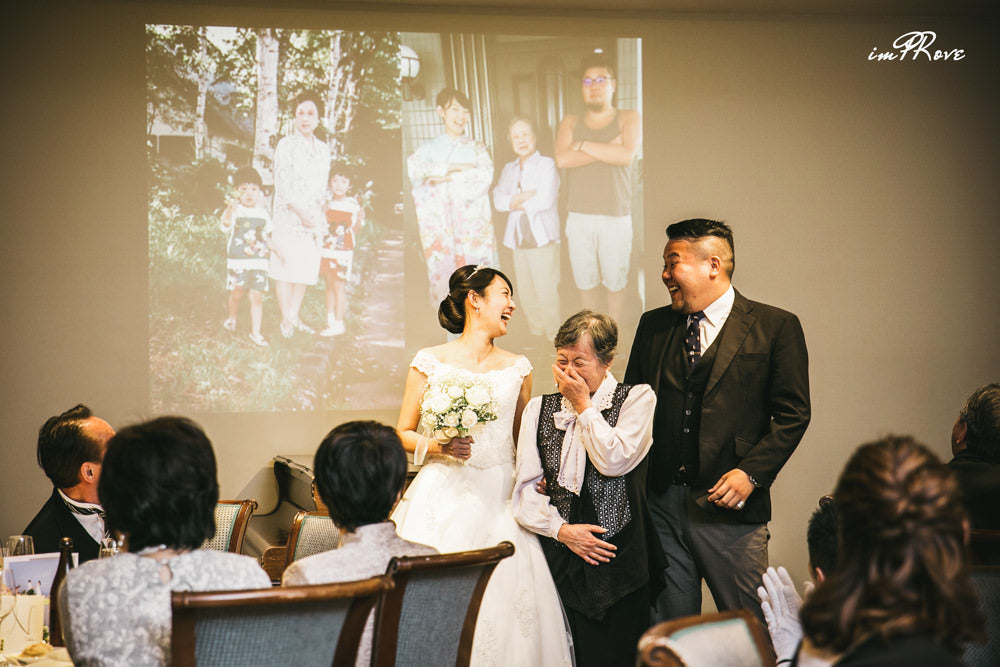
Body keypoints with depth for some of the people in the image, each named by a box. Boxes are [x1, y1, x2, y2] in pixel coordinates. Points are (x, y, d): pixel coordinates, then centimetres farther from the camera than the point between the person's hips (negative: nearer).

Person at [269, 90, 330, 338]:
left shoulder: (323, 149, 12)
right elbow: (282, 184, -10)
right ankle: (286, 320, 2)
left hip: (313, 216, 5)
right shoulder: (286, 145, -5)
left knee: (305, 269, 7)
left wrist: (316, 211, 1)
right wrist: (300, 212, -15)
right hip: (288, 215, -5)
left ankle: (295, 316, 15)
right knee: (285, 268, -5)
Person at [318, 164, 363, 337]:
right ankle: (330, 322, 18)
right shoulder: (327, 203, 6)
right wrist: (322, 213, -10)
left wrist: (359, 221, -21)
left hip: (343, 251, -4)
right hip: (326, 249, 4)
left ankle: (338, 324, -2)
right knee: (329, 286, 10)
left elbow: (355, 231, -1)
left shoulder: (353, 205, -4)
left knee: (338, 286, -7)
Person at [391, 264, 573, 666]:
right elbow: (403, 434, 7)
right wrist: (437, 446, -12)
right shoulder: (430, 362, 2)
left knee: (505, 604, -6)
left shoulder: (517, 369, 10)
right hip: (443, 497, -2)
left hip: (498, 497, 2)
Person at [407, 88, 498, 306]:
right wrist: (455, 168, -11)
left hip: (474, 227, -1)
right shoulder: (430, 149, 12)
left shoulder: (477, 149, 10)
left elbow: (482, 182, -5)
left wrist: (446, 177, -4)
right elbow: (413, 167, -9)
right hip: (441, 229, 1)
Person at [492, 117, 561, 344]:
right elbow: (498, 200, 0)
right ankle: (535, 333, 21)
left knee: (547, 293, -5)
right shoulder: (509, 169, 14)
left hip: (543, 238, -5)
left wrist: (516, 203, -4)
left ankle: (553, 338, 5)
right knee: (526, 295, 9)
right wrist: (528, 196, -14)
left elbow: (545, 200, -15)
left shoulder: (547, 165, -3)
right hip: (519, 240, 5)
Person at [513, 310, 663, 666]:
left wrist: (583, 406, -5)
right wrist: (562, 529, -8)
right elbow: (525, 488, 5)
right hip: (558, 557, 3)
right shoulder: (539, 408, 12)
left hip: (616, 557, -3)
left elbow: (614, 461, -14)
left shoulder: (637, 398, 3)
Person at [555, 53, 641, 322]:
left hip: (616, 217, -2)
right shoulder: (571, 122, 9)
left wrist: (583, 145, -10)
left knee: (615, 281, 5)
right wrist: (608, 149, -13)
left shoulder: (629, 119, 3)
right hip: (579, 217, 2)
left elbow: (627, 155, -17)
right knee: (585, 281, 10)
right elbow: (562, 159, -10)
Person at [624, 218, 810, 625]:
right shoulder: (653, 326, 12)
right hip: (661, 501, 4)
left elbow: (793, 413, -3)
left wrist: (751, 473, -14)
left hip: (730, 506, -4)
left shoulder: (775, 327, -1)